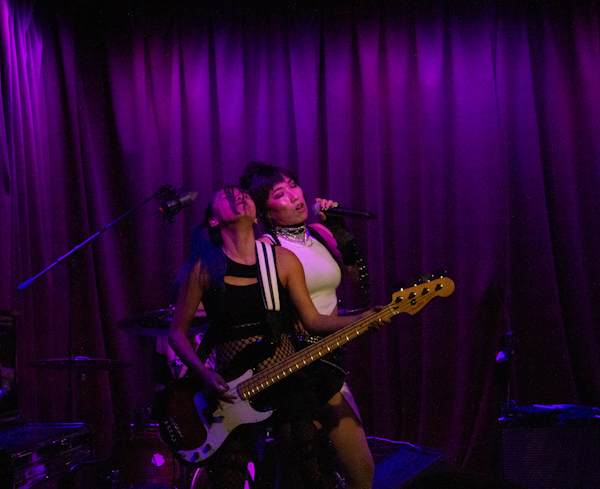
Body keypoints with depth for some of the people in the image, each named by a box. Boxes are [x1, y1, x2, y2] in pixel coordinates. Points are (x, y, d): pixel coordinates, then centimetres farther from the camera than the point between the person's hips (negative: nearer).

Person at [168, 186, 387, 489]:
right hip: (229, 391, -2)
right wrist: (203, 374, -14)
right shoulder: (203, 267, -4)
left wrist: (362, 320, -11)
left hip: (287, 382, 2)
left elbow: (312, 319, 3)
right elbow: (177, 332, 0)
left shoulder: (282, 260, 2)